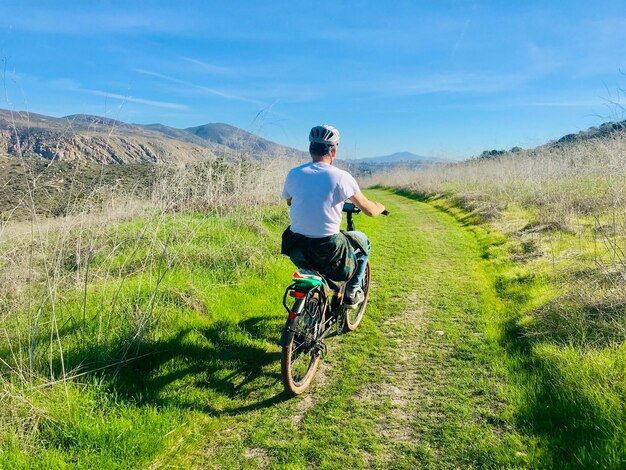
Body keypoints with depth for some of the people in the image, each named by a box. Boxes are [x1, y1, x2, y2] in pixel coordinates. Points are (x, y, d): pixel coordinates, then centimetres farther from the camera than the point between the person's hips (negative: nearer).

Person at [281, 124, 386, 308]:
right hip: (327, 253, -4)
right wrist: (381, 207, 23)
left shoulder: (294, 174, 0)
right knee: (362, 240, 25)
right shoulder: (341, 177, -10)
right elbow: (369, 210, -1)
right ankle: (351, 293, 24)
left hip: (296, 251, 4)